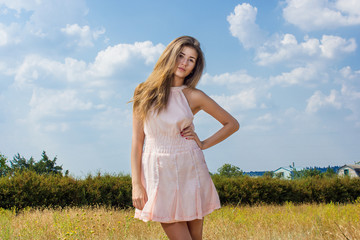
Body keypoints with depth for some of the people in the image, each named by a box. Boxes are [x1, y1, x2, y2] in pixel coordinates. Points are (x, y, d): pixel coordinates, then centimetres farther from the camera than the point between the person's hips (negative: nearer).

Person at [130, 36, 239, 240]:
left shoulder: (194, 96, 1)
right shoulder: (145, 93, 1)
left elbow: (232, 124, 12)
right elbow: (137, 141, 1)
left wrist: (204, 144, 0)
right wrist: (136, 184, -4)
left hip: (190, 171, 1)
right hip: (159, 173, -1)